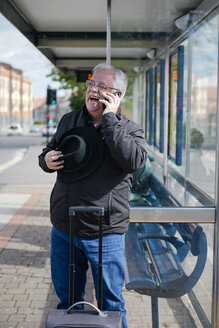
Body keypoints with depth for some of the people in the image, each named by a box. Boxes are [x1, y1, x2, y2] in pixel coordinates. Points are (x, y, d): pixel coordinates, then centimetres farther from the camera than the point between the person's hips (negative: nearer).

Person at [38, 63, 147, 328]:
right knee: (67, 300, 19)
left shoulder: (130, 130, -5)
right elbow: (49, 153, 20)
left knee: (111, 304, 9)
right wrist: (46, 161, -5)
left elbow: (134, 160, -26)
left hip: (104, 236, -4)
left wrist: (109, 118, -20)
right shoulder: (69, 121, 8)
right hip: (63, 231, 4)